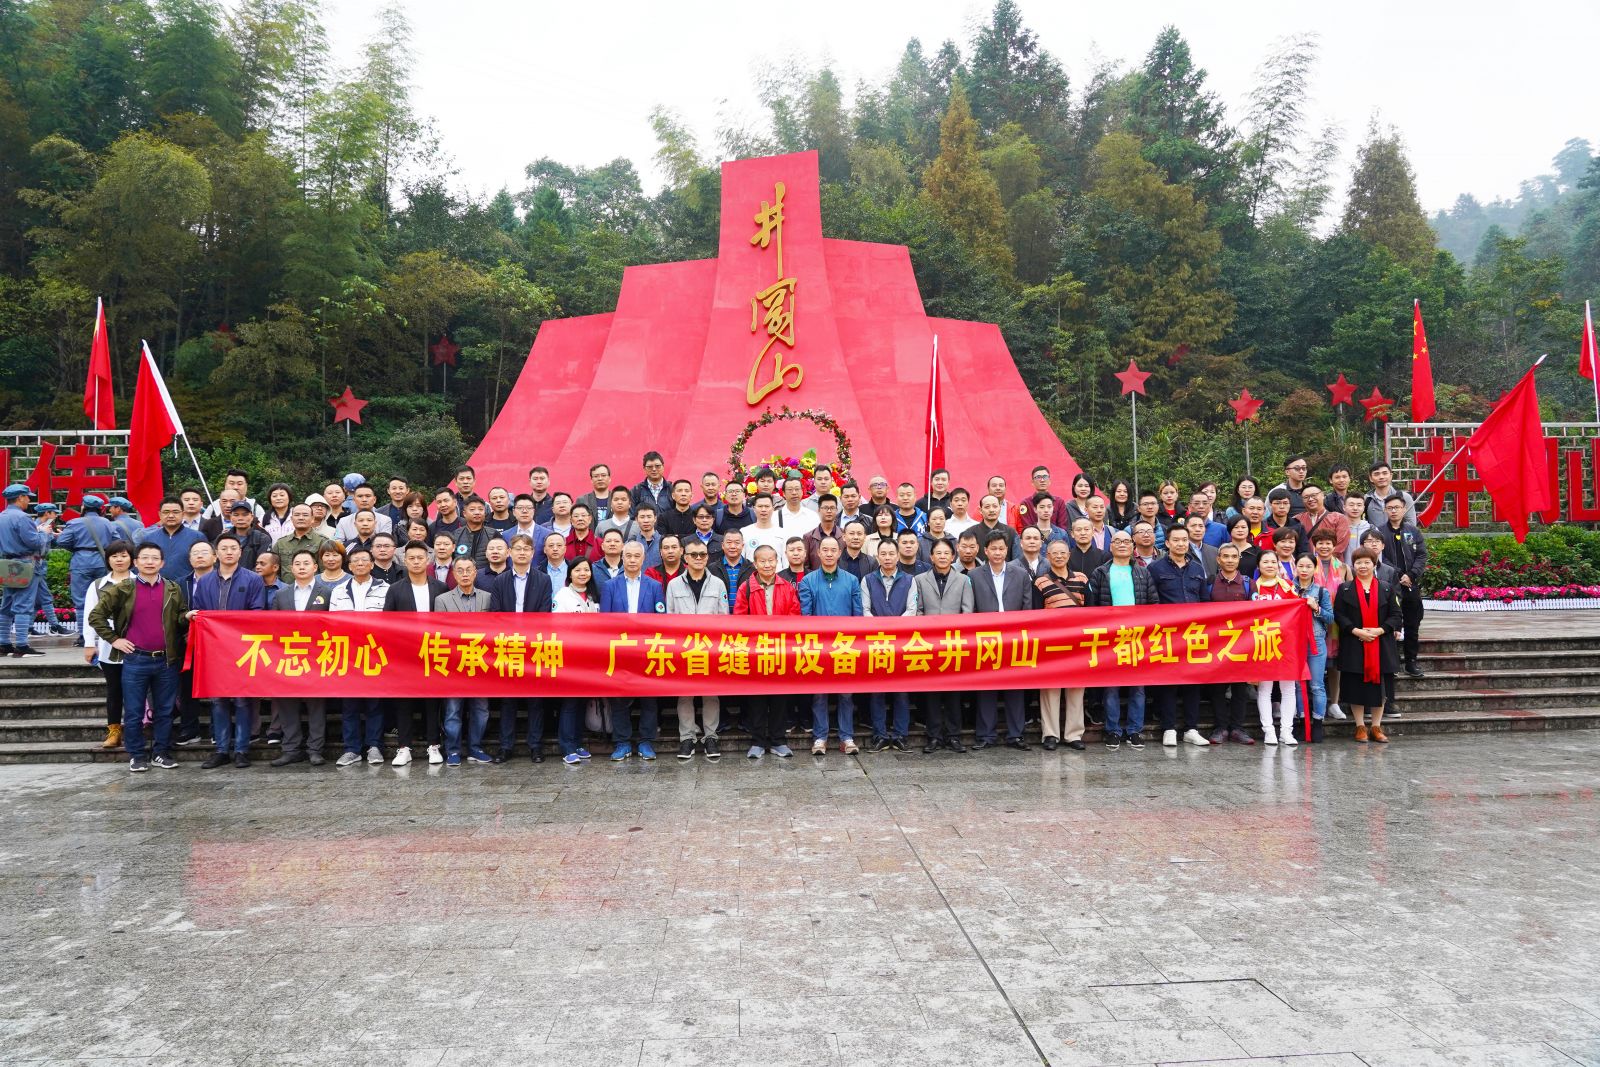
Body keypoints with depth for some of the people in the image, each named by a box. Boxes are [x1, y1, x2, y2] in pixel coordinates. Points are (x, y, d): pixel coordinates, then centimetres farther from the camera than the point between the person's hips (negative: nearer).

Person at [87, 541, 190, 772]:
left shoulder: (174, 589, 7)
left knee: (164, 710, 9)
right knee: (133, 712, 5)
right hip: (135, 660, -2)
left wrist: (187, 617, -10)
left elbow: (181, 618, 13)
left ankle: (161, 753, 19)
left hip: (166, 660, 2)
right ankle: (136, 756, 15)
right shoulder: (123, 590, 1)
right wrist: (114, 639, -1)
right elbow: (96, 616, 5)